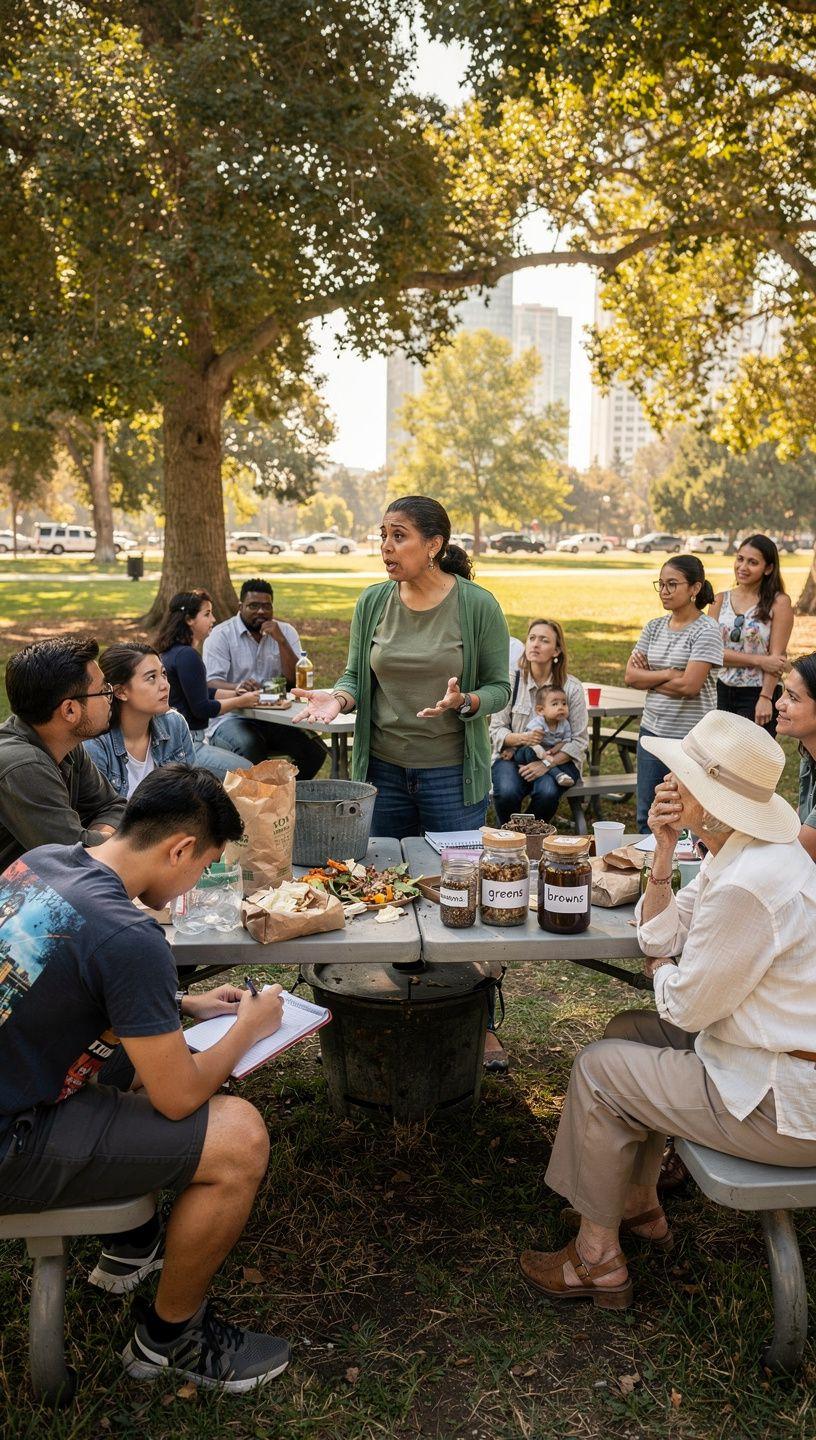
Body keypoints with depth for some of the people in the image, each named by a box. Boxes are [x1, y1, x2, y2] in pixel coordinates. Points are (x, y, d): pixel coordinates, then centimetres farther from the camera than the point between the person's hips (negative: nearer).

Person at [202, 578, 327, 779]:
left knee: (316, 748, -19)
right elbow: (211, 683, -13)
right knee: (249, 747, -35)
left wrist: (280, 640, -13)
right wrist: (237, 688, -35)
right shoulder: (221, 635, -1)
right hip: (232, 717, -4)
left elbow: (296, 680, -2)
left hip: (276, 716, 4)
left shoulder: (286, 632, 9)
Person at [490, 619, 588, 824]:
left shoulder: (572, 687, -4)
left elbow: (579, 741, -4)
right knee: (507, 791, -31)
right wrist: (521, 738, -23)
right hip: (513, 756, 0)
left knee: (547, 792, -32)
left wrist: (547, 764, -18)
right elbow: (496, 730, -1)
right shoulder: (511, 681, -2)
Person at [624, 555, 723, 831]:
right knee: (646, 818, 14)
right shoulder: (654, 627, 8)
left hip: (691, 738, -6)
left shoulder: (706, 631, -10)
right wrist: (668, 674, -11)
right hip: (652, 730, 6)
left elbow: (689, 685, -19)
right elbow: (631, 676, 2)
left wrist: (648, 678, -5)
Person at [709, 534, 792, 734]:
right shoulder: (720, 600, 5)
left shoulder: (779, 602, -5)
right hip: (722, 692, 4)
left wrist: (766, 698, -17)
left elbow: (777, 656, -9)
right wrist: (759, 661, -15)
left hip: (759, 694, -4)